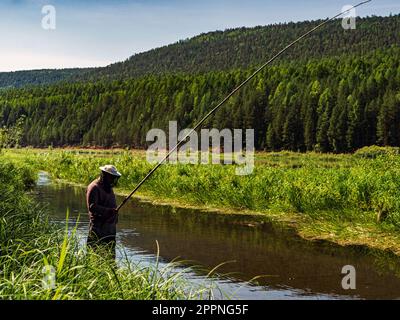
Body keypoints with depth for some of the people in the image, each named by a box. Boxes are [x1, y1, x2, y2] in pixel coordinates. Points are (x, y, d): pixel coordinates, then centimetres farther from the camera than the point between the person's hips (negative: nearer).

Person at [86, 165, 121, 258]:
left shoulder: (108, 187, 16)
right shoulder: (94, 187, -13)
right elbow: (92, 207, -22)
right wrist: (109, 210, -28)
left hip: (110, 225, 9)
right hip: (99, 227, -9)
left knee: (111, 253, 13)